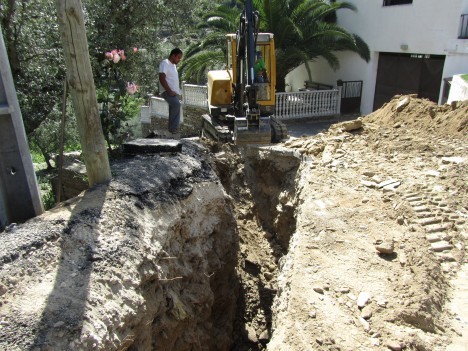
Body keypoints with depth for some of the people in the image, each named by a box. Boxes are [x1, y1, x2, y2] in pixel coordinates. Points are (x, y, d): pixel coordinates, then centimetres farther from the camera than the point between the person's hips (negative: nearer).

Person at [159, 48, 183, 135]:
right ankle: (174, 128, -27)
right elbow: (162, 78, -19)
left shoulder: (173, 65, 20)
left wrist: (176, 91, 16)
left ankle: (173, 129, 13)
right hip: (167, 92, -10)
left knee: (175, 107, 7)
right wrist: (170, 91, -24)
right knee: (176, 104, -31)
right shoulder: (165, 63, -10)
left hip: (174, 92, 10)